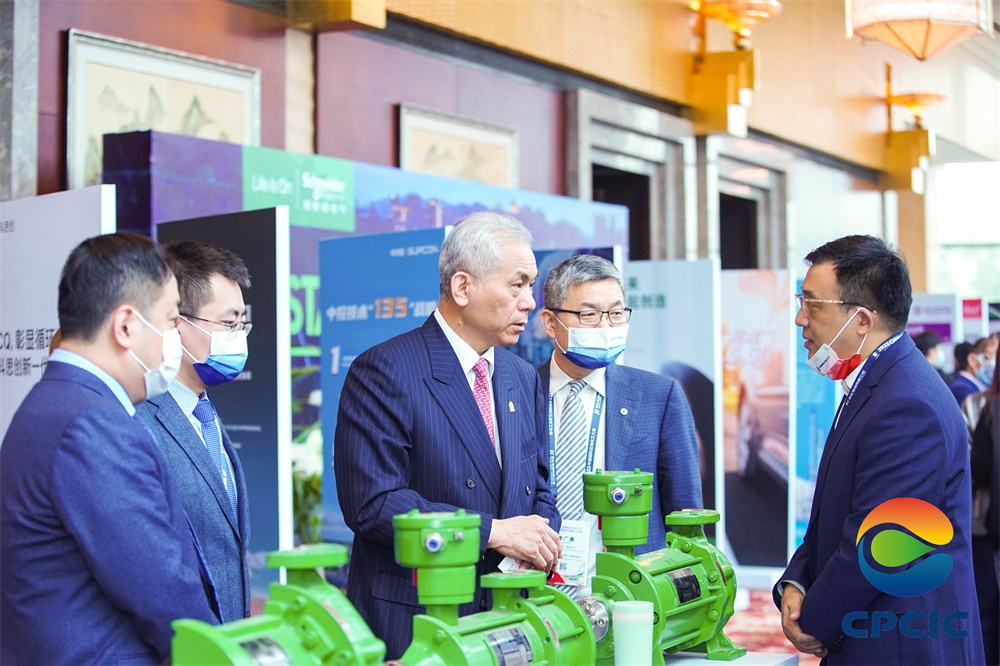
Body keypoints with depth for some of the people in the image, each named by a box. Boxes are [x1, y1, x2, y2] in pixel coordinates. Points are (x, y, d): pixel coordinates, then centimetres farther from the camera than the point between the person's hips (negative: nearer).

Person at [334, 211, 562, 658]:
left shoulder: (524, 379, 11)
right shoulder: (384, 371, -12)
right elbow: (371, 504, -20)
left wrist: (540, 544, -7)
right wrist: (492, 532, -20)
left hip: (507, 618, 6)